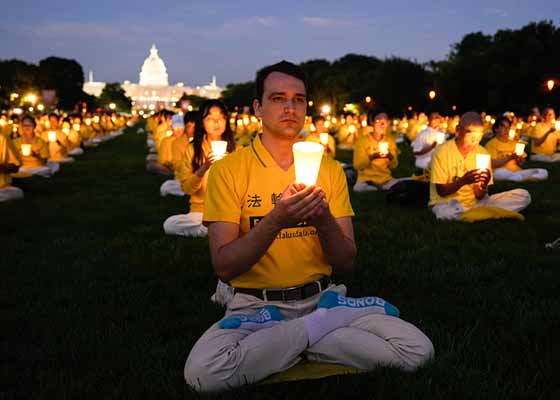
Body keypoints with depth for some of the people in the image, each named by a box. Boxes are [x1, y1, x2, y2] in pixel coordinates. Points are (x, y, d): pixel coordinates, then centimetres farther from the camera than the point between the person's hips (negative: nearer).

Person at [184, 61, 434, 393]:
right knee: (202, 371, -32)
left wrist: (325, 221, -18)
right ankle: (327, 324, -12)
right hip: (257, 306, -2)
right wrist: (275, 221, -25)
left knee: (418, 350, -17)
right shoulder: (228, 169, -4)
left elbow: (347, 263, 3)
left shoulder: (330, 169, 6)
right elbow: (223, 267, -11)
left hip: (322, 298, 3)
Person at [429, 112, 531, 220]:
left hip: (474, 202, 5)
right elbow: (441, 191, -10)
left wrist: (483, 185, -22)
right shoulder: (442, 152, -9)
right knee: (446, 212, -43)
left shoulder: (483, 153, 3)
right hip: (447, 204, -4)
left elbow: (479, 196, 1)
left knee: (523, 195, -10)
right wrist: (463, 181, -26)